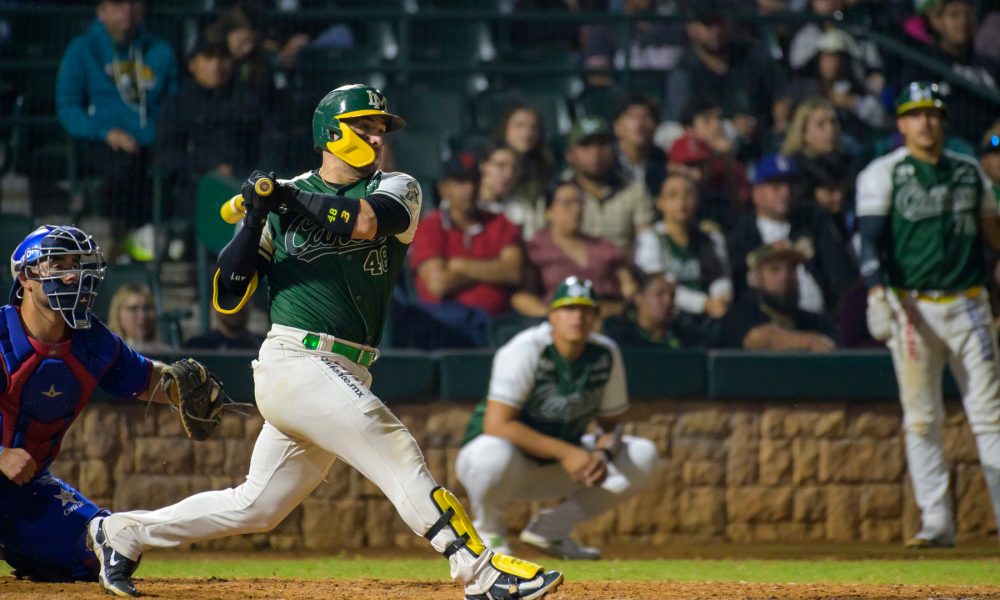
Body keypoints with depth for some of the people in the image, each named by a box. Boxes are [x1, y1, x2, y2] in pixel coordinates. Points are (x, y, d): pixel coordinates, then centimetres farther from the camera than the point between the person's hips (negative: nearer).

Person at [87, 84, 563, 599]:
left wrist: (286, 197, -12)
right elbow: (227, 299, 3)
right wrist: (256, 218, -9)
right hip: (298, 361, -5)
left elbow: (365, 220, -16)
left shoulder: (396, 189, 10)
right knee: (397, 453, -17)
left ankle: (124, 533, 23)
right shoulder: (282, 200, 6)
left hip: (345, 378, 5)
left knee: (257, 507, 10)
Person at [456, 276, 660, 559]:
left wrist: (602, 454, -20)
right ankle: (487, 530, -8)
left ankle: (551, 527, -1)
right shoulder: (526, 349, -21)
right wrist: (566, 452, -31)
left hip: (557, 467, 6)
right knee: (494, 454, -42)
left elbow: (612, 422, 5)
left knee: (644, 456, -7)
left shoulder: (605, 354, -5)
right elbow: (496, 425, -28)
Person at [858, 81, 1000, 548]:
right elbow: (871, 240, -9)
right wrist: (877, 295, -23)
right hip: (913, 307, -2)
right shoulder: (883, 174, 1)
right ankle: (936, 522, 1)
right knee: (921, 419, -2)